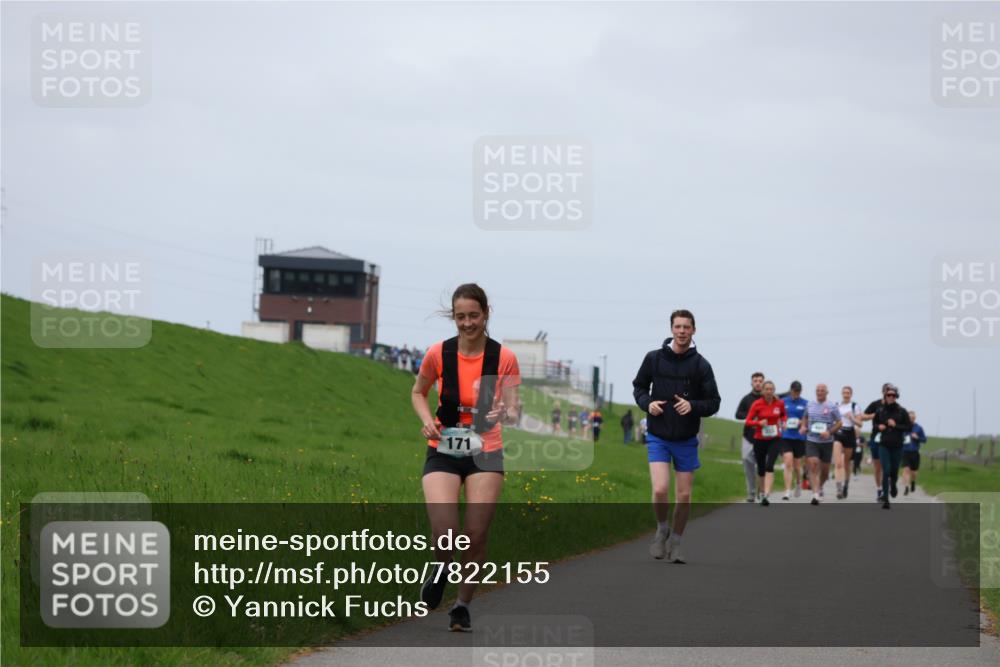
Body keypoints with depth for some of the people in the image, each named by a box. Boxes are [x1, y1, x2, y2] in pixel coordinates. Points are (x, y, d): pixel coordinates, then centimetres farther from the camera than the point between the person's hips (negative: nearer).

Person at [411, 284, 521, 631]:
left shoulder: (504, 358, -6)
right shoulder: (438, 354, -5)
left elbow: (513, 412, -8)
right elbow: (418, 392, 13)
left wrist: (504, 414, -31)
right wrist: (427, 419, -7)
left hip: (486, 454, 0)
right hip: (443, 452, 0)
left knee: (476, 535, -3)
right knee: (444, 531, -17)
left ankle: (463, 605, 19)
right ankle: (441, 570, 19)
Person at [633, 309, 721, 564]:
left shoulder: (701, 365, -5)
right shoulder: (654, 358, -3)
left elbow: (713, 402, -2)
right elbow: (639, 386, 11)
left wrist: (693, 406, -21)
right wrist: (647, 403, -10)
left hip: (686, 440, 1)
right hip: (658, 437, -1)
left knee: (684, 496, 5)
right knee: (660, 490, -16)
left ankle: (676, 542, 26)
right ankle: (662, 530, 13)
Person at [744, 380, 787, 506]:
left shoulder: (780, 403, -1)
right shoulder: (757, 404, -7)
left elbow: (784, 415, 19)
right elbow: (748, 421, -5)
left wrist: (783, 422, -2)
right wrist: (759, 422, -23)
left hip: (775, 440, 0)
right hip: (760, 440, 0)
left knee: (769, 466, -19)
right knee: (761, 469, 9)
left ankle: (766, 495, -25)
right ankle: (762, 492, 33)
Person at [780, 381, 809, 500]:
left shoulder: (805, 404, 3)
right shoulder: (783, 402, 5)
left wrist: (802, 423, -13)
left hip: (799, 437, 1)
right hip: (785, 437, -1)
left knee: (797, 465, 12)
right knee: (788, 464, -14)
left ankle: (798, 483, 42)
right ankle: (787, 491, -14)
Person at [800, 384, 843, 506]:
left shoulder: (832, 406, -2)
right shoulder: (810, 405, 5)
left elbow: (839, 422, 0)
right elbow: (805, 417, 22)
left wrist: (829, 432, -16)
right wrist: (803, 426, 2)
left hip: (827, 441, 0)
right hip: (811, 440, 0)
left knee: (825, 468, 11)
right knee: (813, 465, -16)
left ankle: (820, 486, 42)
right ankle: (816, 494, -19)